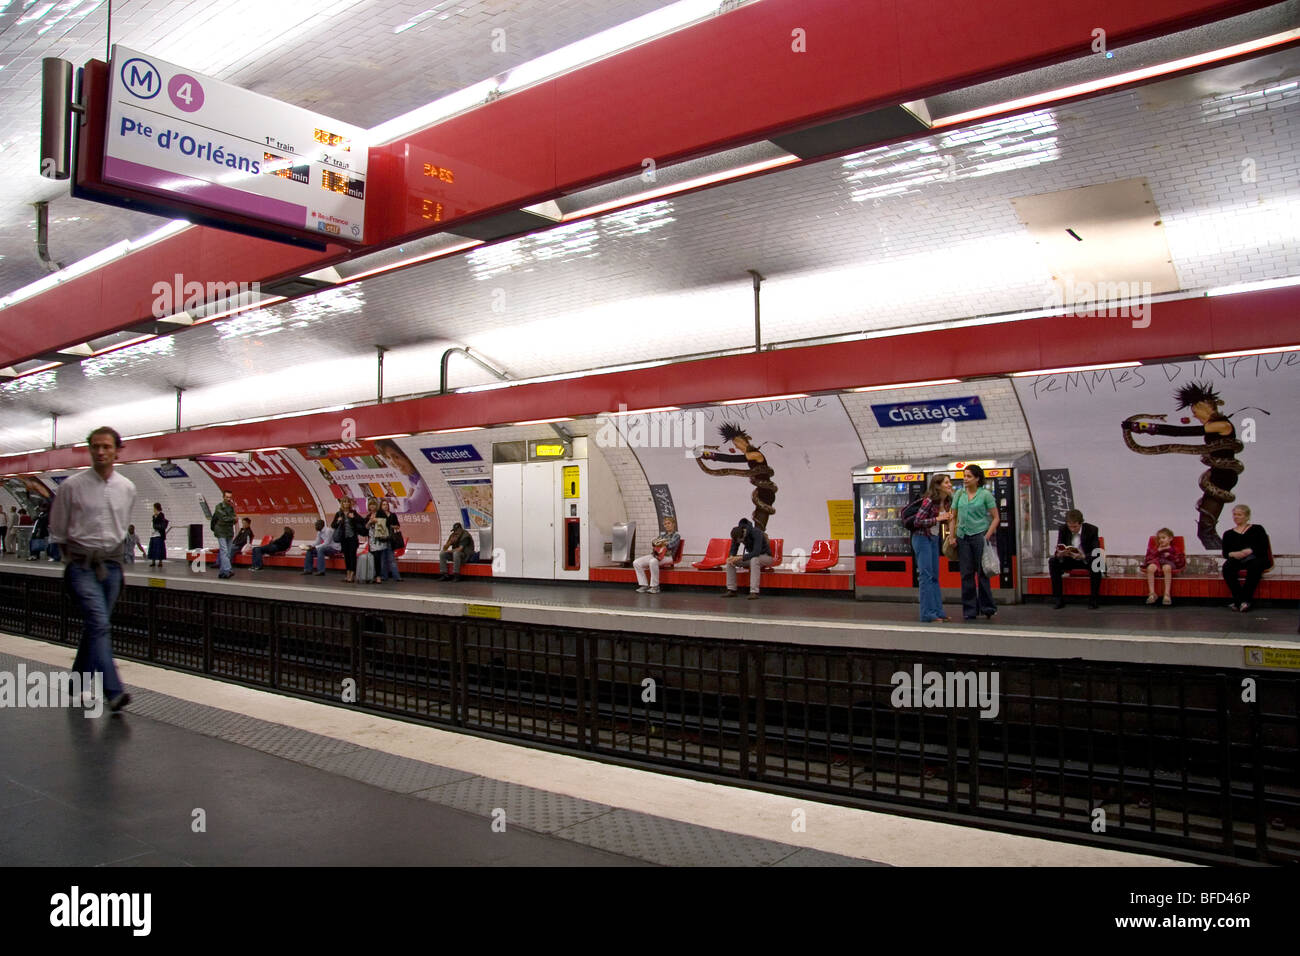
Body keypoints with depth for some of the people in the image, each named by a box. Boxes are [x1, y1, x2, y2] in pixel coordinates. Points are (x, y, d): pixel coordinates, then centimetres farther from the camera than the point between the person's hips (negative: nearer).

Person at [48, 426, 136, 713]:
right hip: (82, 566, -4)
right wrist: (73, 557, 10)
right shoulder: (73, 486, -6)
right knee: (100, 625, -16)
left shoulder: (127, 489, 4)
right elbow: (57, 530, 5)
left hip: (112, 564, 4)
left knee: (94, 627, 13)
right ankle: (114, 692, -22)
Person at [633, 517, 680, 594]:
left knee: (653, 561, -40)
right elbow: (653, 543, 15)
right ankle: (644, 585, -14)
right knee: (636, 563, -14)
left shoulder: (676, 535, 10)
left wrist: (660, 543, 2)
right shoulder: (662, 535, 28)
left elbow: (670, 545, -9)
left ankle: (655, 587, -31)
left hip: (667, 556, -7)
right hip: (655, 555, 7)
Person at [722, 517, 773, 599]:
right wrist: (731, 557, -26)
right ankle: (731, 590, -7)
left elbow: (756, 552, -39)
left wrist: (740, 558, -40)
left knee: (754, 559, -40)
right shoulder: (737, 534, -12)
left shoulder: (756, 533, -31)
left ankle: (754, 592, -41)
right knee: (730, 561, -12)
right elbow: (733, 549, -3)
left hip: (765, 556, -6)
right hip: (752, 557, 6)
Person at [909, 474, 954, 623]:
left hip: (934, 539, 9)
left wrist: (947, 519, -3)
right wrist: (938, 518, -24)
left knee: (935, 577, 11)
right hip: (922, 538, -9)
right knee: (926, 575, -8)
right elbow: (917, 522, -21)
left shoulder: (945, 502, 5)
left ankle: (938, 611, 16)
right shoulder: (929, 501, -19)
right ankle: (928, 614, -7)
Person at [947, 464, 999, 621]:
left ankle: (987, 608, 12)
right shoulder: (959, 494, 9)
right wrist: (952, 536, 3)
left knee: (982, 572, 0)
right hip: (963, 537, 4)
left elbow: (995, 518, -1)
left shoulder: (985, 494, -2)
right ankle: (970, 610, 11)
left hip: (979, 535, -4)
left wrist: (987, 536, -11)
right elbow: (953, 517, 13)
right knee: (966, 574, 5)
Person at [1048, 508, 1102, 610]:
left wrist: (1083, 557, -43)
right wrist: (1059, 554, -37)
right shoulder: (1063, 529, -9)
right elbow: (1058, 550, -10)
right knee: (1052, 561, -26)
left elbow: (1096, 552, -21)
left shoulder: (1092, 530, -15)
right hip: (1069, 560, 2)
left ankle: (1093, 599, -22)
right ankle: (1059, 599, -22)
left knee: (1096, 563, -36)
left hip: (1086, 560, -2)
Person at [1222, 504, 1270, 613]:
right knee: (1226, 567, -33)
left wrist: (1250, 551, -17)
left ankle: (1245, 600, -34)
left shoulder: (1257, 529, 16)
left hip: (1256, 559, -2)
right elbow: (1225, 553, 12)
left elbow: (1264, 547, 1)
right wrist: (1232, 554, -12)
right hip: (1237, 561, 2)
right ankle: (1240, 600, -35)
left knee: (1255, 567, -38)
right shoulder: (1228, 534, 23)